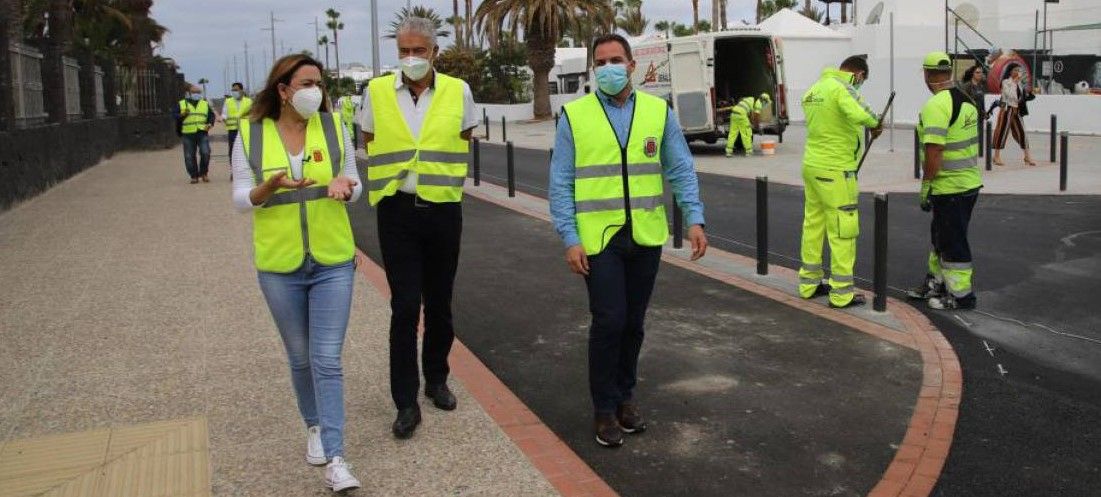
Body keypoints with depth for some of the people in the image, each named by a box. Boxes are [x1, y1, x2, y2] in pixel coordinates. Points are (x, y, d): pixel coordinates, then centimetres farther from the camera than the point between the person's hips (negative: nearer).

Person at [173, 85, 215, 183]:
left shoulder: (205, 104, 14)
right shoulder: (181, 104, 8)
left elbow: (211, 115, 16)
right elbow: (174, 115, 4)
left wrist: (210, 123, -2)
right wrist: (182, 115, -16)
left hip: (202, 133, 1)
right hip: (188, 134, 0)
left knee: (205, 153, -13)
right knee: (189, 156, 0)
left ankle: (203, 173, 5)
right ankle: (194, 176, 10)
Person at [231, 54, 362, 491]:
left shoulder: (332, 126, -1)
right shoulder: (251, 133, -3)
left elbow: (355, 186, 6)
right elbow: (241, 199, -1)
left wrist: (344, 186, -18)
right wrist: (271, 186, -21)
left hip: (333, 262, 0)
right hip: (279, 265, 1)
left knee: (328, 360, -4)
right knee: (300, 358, 14)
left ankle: (334, 459, -1)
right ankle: (314, 425, 38)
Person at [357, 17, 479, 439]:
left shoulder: (458, 91, -2)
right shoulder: (377, 91, -3)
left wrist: (444, 175, 11)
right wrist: (390, 173, 8)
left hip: (443, 209, 1)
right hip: (397, 210, -1)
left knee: (439, 304, 13)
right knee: (405, 306, -4)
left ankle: (436, 380, 32)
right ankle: (406, 403, 5)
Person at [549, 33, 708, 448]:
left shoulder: (658, 111, 5)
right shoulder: (574, 115, -1)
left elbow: (681, 170, 6)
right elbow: (561, 184, -2)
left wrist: (695, 219, -5)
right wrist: (569, 239, -9)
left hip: (646, 237, 3)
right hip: (598, 238, -3)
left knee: (633, 322, 11)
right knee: (609, 321, -6)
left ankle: (624, 396, 30)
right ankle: (604, 409, 11)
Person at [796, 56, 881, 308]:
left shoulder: (815, 88, 13)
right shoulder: (843, 88, -14)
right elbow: (860, 114, -32)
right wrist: (875, 124, -12)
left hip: (811, 165, 9)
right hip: (835, 170, -9)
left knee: (813, 225, 15)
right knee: (843, 231, -2)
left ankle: (809, 283, 24)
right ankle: (841, 294, 2)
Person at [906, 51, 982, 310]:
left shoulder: (936, 105, -20)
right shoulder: (965, 99, 10)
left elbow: (934, 150, -25)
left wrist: (926, 185, -17)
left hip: (950, 188, -9)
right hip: (970, 180, 9)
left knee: (952, 241, 2)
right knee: (941, 235, 21)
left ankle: (961, 295, 11)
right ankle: (936, 282, 34)